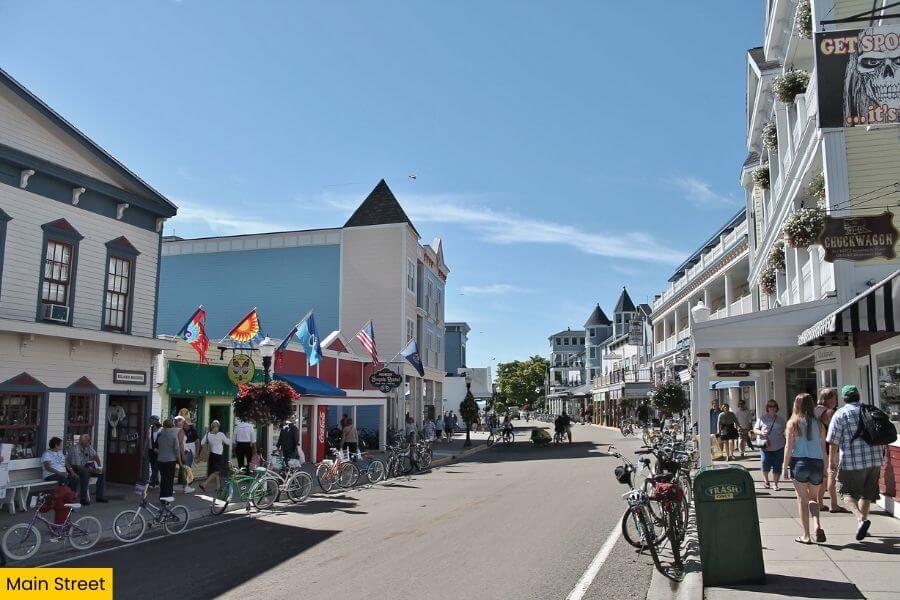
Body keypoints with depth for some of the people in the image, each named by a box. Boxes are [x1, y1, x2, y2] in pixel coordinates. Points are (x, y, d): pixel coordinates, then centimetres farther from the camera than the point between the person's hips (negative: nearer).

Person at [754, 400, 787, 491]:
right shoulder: (762, 418, 3)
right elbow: (755, 430, 4)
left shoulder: (781, 420, 11)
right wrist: (761, 432, -17)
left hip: (779, 448, 2)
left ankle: (775, 484, 17)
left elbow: (784, 433, 18)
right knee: (766, 466, -4)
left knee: (777, 467, 2)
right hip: (766, 447, -2)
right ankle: (766, 481, 23)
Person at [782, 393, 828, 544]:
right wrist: (825, 468, 14)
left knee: (802, 498, 8)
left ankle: (806, 535, 10)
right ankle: (817, 525, -5)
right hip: (817, 463, 2)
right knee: (813, 498, 18)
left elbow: (789, 447, -4)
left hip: (799, 462, -2)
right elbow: (823, 447, 5)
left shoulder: (793, 423, -2)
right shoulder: (818, 424, 5)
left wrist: (785, 467, 2)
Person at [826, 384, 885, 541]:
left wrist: (831, 461, -1)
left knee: (848, 493, 5)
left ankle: (861, 518, -18)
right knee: (866, 494, 18)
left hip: (852, 462, -5)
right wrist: (880, 455, 28)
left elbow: (833, 441, -9)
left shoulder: (841, 414, -6)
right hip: (874, 460, 5)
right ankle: (862, 527, 25)